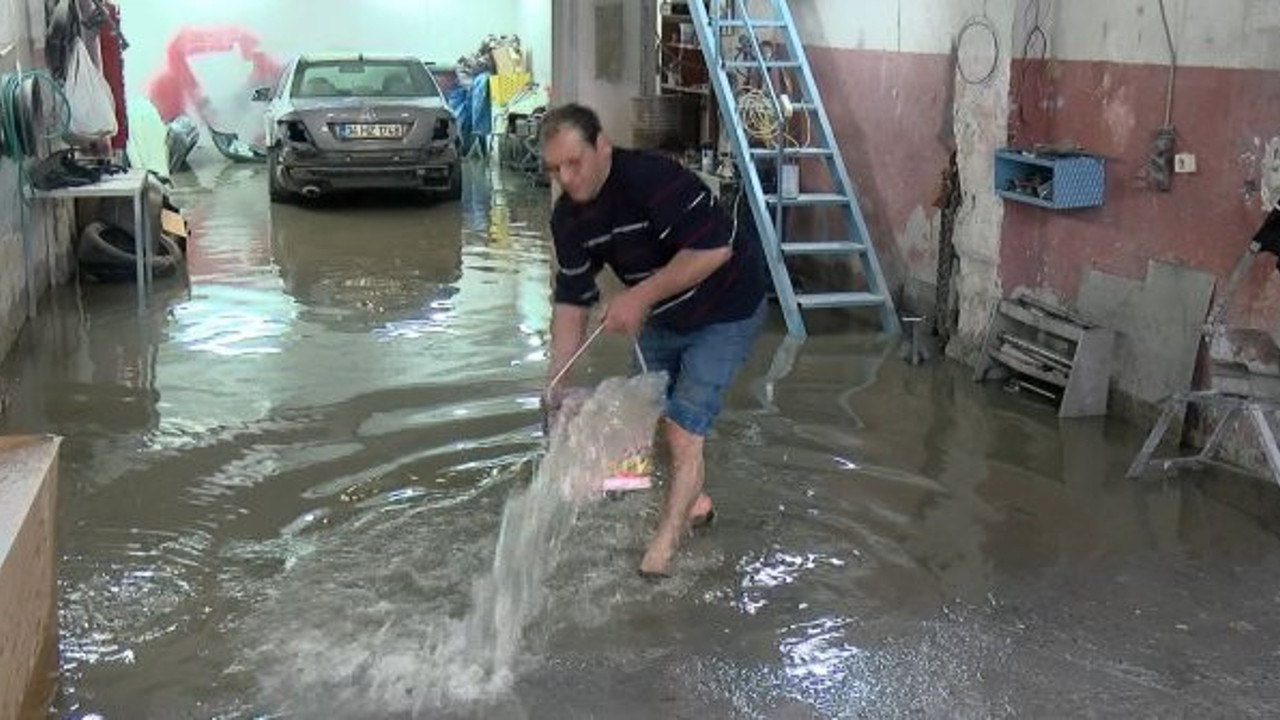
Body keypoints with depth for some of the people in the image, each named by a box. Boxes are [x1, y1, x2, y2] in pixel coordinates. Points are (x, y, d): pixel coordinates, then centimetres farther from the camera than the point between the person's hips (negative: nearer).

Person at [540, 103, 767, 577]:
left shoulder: (652, 178, -31)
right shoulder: (568, 218, -9)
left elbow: (715, 248, -35)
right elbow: (571, 302, -5)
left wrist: (641, 296, -34)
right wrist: (556, 382, -14)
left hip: (725, 311, -7)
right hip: (662, 319, 8)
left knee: (683, 430, -11)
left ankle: (661, 552, -2)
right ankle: (693, 502, 39)